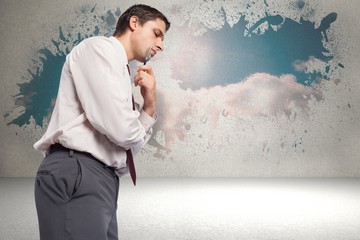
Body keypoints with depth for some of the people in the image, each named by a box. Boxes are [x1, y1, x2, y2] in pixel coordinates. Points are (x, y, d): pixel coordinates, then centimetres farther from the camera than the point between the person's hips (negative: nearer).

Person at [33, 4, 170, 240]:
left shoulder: (120, 73, 24)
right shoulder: (100, 47, -2)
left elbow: (128, 146, 21)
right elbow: (120, 130, -15)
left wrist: (149, 104, 10)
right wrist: (137, 131, 8)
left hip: (102, 180, 9)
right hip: (75, 175, -9)